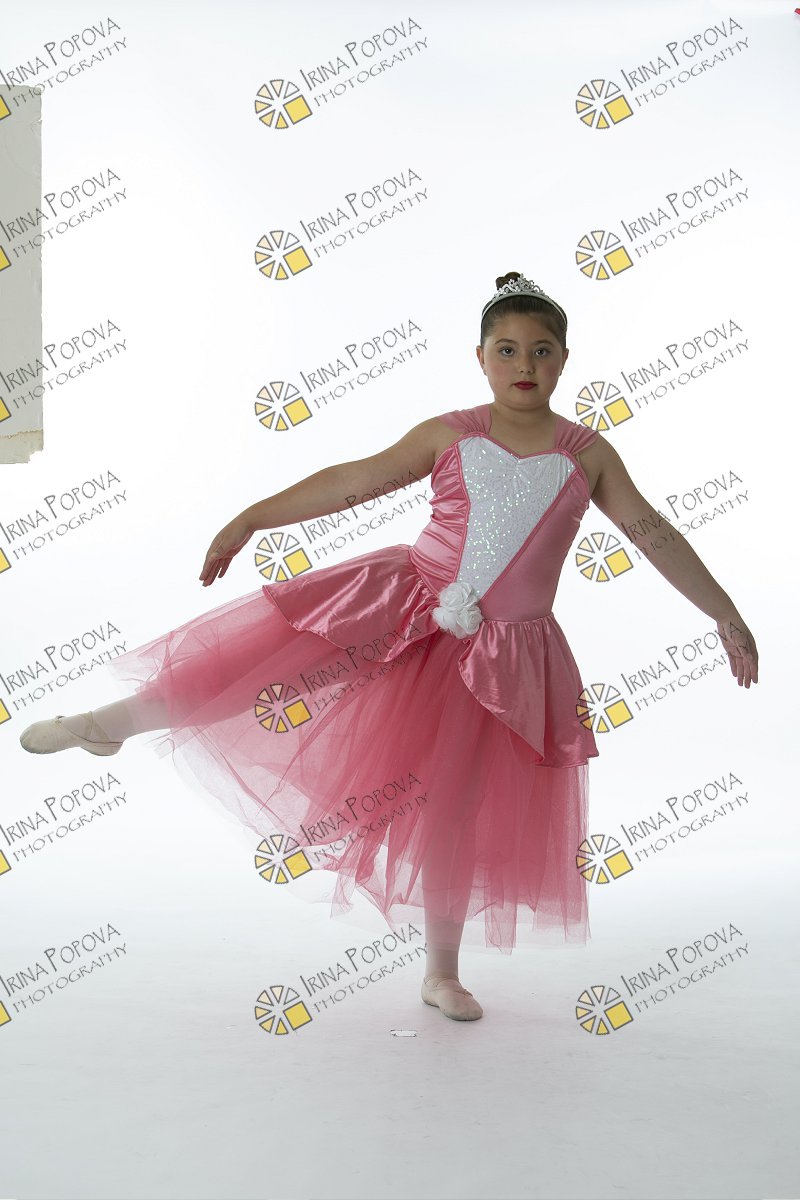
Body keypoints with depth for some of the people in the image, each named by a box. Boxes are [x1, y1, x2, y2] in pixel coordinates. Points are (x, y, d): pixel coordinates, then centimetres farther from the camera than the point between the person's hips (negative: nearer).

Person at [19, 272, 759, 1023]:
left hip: (502, 650, 0)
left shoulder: (587, 455, 1)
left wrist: (727, 616, 5)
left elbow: (653, 535, 4)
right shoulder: (449, 436, 0)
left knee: (460, 804, 6)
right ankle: (112, 721, 9)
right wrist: (251, 519, -1)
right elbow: (351, 481, 0)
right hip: (405, 606, 0)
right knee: (265, 648, -13)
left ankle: (442, 973, 24)